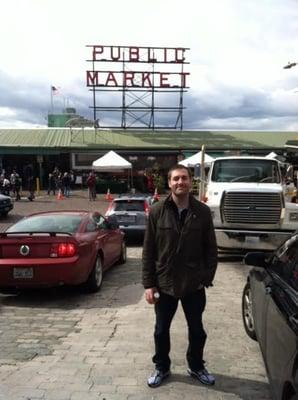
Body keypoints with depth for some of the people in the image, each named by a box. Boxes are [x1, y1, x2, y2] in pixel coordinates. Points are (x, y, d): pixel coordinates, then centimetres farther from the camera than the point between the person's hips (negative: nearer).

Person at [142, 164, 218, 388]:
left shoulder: (202, 212, -5)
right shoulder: (157, 212, -7)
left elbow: (211, 249, 0)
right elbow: (148, 251, -4)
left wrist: (207, 278, -5)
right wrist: (148, 283, -7)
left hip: (194, 284, 1)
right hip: (164, 283, 0)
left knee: (197, 329, 17)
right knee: (161, 330, 15)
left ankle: (196, 367, 40)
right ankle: (162, 367, 37)